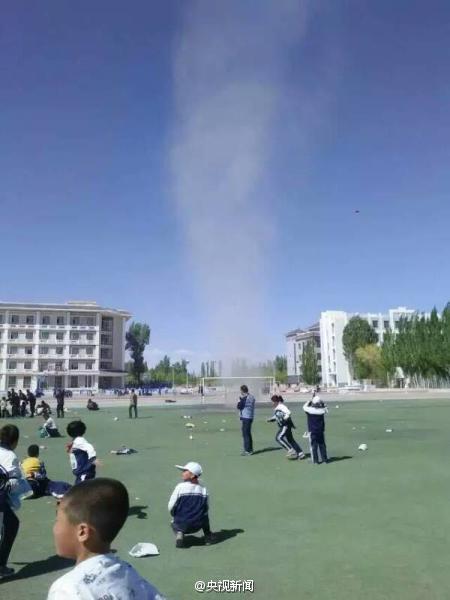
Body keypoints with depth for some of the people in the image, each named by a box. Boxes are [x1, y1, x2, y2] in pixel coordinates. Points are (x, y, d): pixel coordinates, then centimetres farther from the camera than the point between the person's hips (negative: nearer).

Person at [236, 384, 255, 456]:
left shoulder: (244, 398, -17)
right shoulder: (251, 397, 11)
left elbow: (239, 407, -14)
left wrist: (240, 399, -2)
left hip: (245, 418, -9)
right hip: (250, 417, 9)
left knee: (245, 434, -5)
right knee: (248, 434, 18)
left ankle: (247, 450, -5)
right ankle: (250, 449, 24)